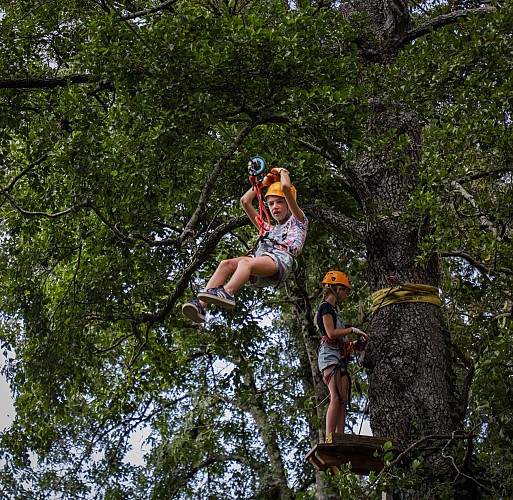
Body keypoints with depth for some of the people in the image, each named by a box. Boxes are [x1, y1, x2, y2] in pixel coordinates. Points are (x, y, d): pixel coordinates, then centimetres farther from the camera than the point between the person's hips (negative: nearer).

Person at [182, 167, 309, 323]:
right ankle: (201, 304, -41)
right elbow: (244, 201, 44)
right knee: (226, 264, -24)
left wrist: (283, 172, 31)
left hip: (280, 259, -6)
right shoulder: (268, 229, 42)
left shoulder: (298, 221, 25)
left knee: (246, 263, -36)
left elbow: (286, 188, 12)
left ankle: (227, 292, -64)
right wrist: (261, 183, 47)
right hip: (259, 257, 6)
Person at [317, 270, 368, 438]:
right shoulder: (326, 307, 0)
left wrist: (354, 343, 15)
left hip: (340, 357, 10)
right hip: (330, 355, -10)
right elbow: (331, 333, -13)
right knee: (336, 398, -20)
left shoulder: (334, 309, 27)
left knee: (343, 401, -1)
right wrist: (353, 329, -5)